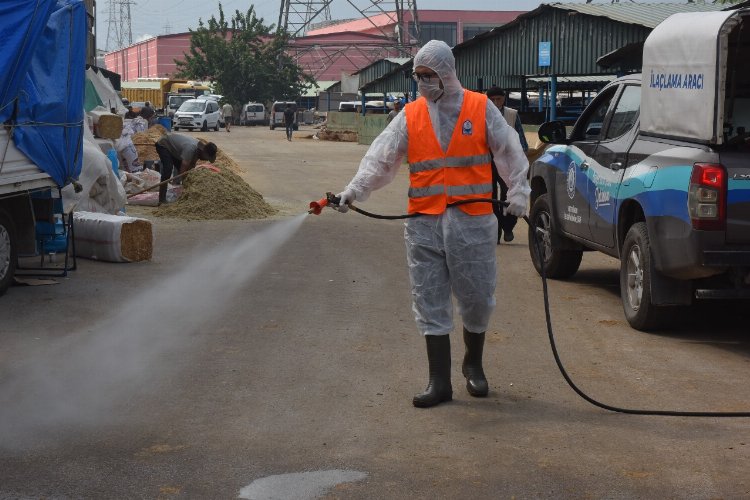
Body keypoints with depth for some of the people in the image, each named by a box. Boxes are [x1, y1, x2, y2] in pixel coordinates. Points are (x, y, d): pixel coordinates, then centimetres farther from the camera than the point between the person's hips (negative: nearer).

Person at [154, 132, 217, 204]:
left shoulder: (199, 148, -14)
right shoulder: (190, 148, -41)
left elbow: (192, 166, -9)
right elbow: (182, 171, -39)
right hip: (163, 144, -9)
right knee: (168, 169, -26)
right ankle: (162, 198, -24)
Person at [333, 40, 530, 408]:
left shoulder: (481, 109, 3)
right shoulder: (410, 116, 7)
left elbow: (510, 153, 5)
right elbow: (380, 157, 2)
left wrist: (518, 194, -4)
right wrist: (354, 191, -9)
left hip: (472, 222, -2)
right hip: (424, 224, 2)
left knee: (477, 298, 6)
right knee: (430, 302, 3)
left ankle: (473, 364, 31)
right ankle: (439, 381, 10)